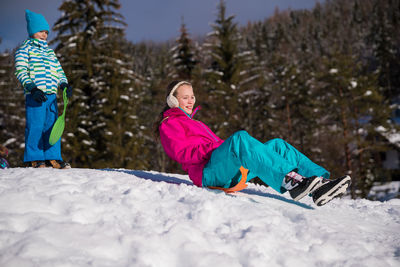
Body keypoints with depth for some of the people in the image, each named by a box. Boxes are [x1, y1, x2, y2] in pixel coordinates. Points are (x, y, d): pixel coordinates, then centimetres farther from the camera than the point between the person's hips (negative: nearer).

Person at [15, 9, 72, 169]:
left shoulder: (50, 51, 23)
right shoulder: (24, 49, 4)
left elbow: (59, 71, 25)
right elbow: (20, 71, -6)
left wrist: (64, 84, 5)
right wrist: (32, 88, -19)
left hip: (51, 95, 6)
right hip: (35, 95, -6)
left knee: (52, 125, 4)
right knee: (35, 126, -6)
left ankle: (53, 158, 9)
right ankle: (34, 159, 1)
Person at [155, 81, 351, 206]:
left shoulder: (195, 124, 39)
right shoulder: (168, 124, 12)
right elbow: (181, 152, -6)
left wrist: (223, 146, 5)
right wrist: (215, 149, -17)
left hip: (231, 173, 8)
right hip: (208, 172, -8)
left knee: (276, 145, -9)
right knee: (240, 138, -35)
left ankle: (320, 183, -27)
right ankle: (289, 181, -52)